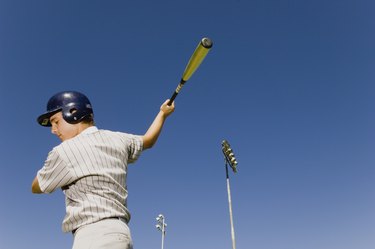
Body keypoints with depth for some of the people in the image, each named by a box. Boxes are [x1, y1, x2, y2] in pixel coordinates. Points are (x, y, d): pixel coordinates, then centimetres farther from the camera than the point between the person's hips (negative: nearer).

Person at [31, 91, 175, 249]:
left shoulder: (64, 151, -7)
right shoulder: (118, 140, 10)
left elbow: (36, 188, 10)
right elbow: (148, 140, 30)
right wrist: (163, 113, 45)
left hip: (95, 236, -8)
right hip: (119, 232, 8)